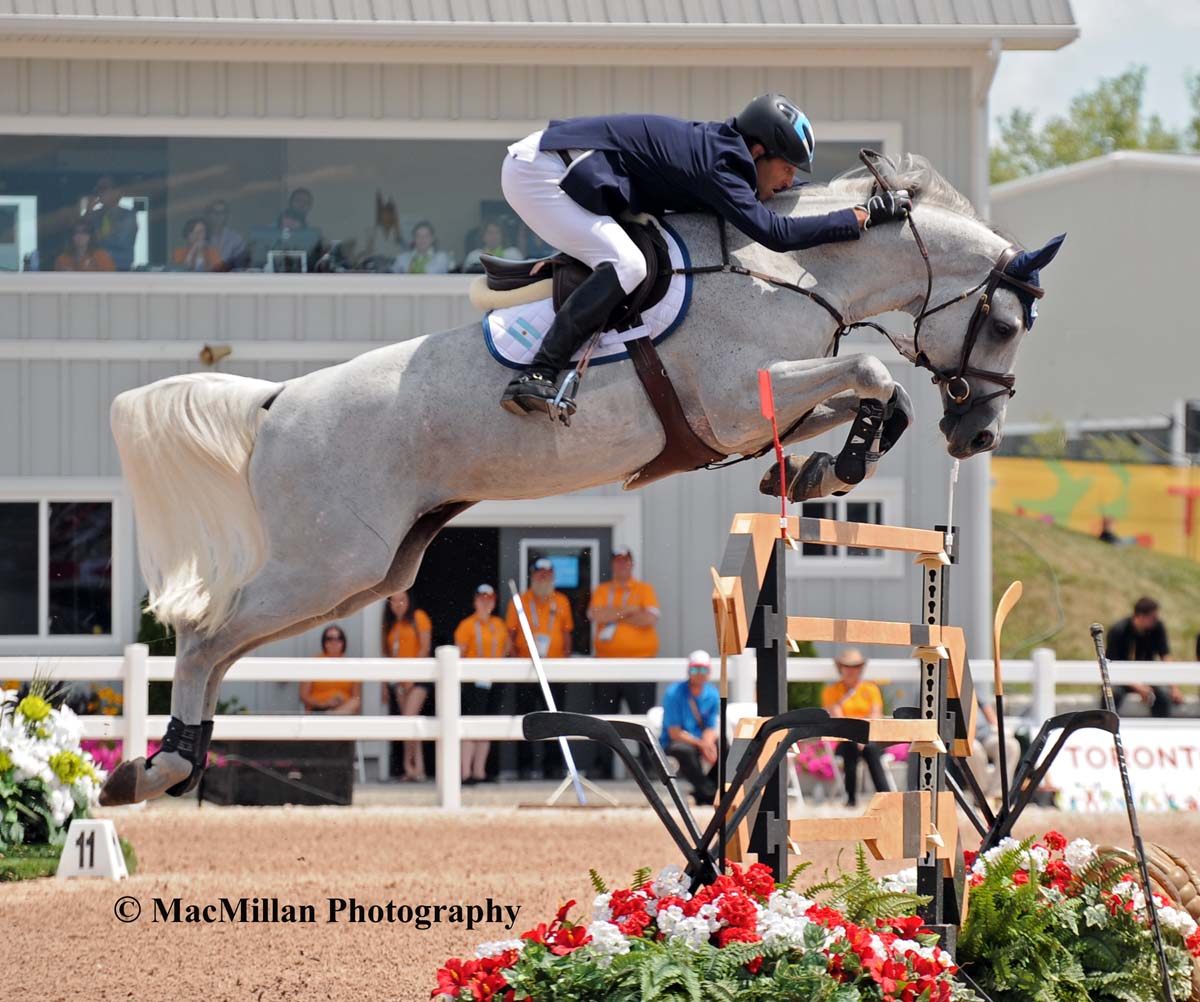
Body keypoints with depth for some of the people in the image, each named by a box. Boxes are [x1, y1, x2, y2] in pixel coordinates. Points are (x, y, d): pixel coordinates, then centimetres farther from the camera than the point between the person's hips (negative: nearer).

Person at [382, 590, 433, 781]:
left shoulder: (418, 617, 0)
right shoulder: (390, 625, 15)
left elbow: (425, 647, -6)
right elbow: (387, 654, 15)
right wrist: (385, 684, 9)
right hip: (398, 680, 6)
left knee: (409, 718, -19)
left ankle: (409, 764, -12)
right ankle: (419, 769, 1)